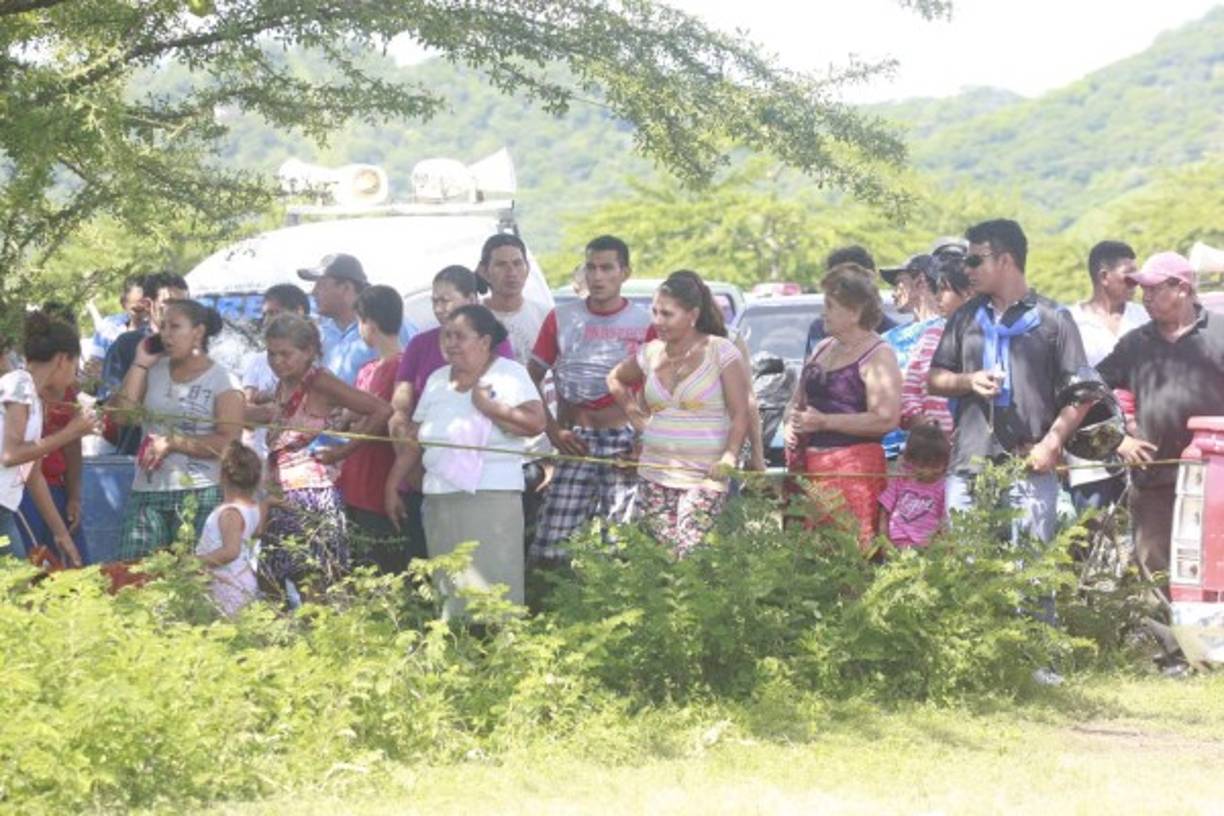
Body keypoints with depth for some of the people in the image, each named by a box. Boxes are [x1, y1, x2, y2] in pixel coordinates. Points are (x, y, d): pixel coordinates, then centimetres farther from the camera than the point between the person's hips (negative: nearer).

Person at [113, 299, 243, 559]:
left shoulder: (223, 382, 0)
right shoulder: (153, 371, 14)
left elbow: (228, 442, -10)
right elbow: (122, 415, 3)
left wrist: (173, 442, -14)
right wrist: (140, 364, 4)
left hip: (200, 497, -4)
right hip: (147, 492, 4)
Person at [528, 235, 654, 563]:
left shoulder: (644, 323, 3)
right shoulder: (562, 319, 11)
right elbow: (532, 379, 14)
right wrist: (553, 430, 1)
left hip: (624, 440, -2)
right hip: (574, 445, 2)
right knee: (551, 546, -8)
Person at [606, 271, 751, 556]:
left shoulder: (720, 351, -3)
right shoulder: (651, 353, 10)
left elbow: (740, 414, -7)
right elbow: (616, 379, 32)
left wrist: (730, 455, -23)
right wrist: (635, 415, 16)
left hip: (706, 475, -5)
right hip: (654, 475, 5)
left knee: (688, 552, -21)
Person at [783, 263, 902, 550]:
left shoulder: (877, 356, -6)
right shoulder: (822, 349, 19)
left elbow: (886, 419, -17)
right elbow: (798, 400, 31)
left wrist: (823, 421, -15)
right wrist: (791, 423, 6)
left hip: (854, 467, -8)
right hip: (808, 466, 8)